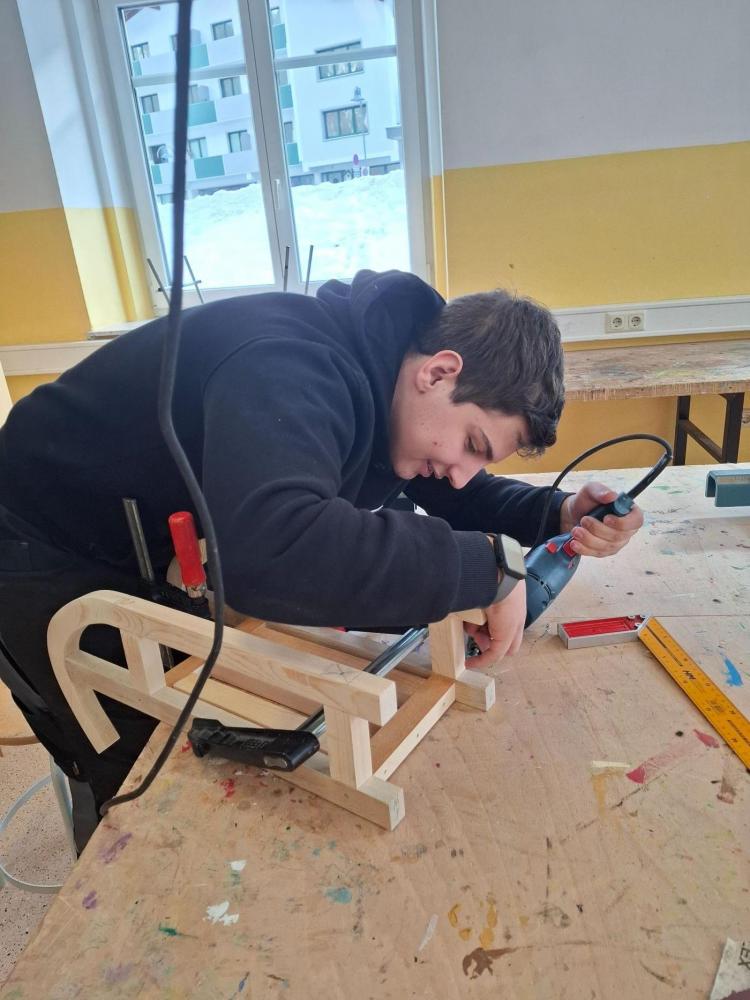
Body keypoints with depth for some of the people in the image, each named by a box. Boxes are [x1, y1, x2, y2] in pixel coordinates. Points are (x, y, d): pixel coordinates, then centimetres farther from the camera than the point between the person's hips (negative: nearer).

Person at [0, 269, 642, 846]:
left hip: (162, 555, 8)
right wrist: (485, 568, -44)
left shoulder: (384, 376, -7)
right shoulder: (294, 368, -36)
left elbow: (451, 493, 4)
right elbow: (268, 551, -54)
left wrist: (554, 515, -15)